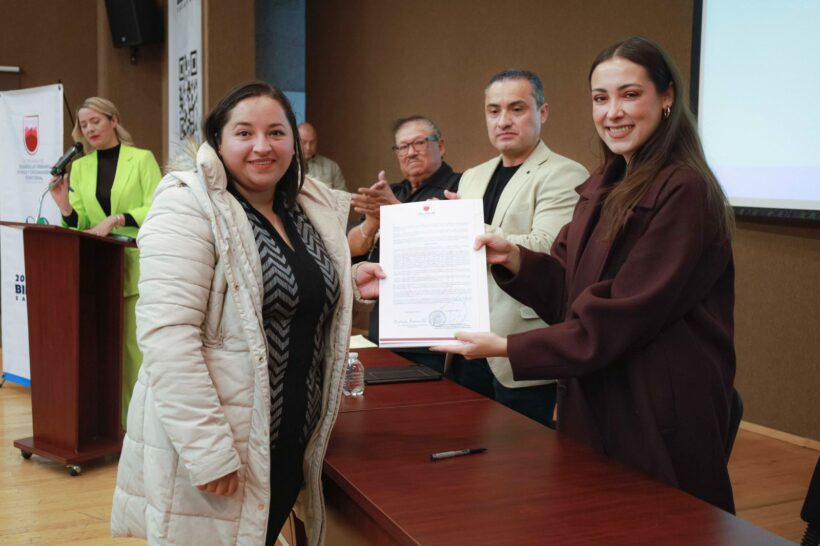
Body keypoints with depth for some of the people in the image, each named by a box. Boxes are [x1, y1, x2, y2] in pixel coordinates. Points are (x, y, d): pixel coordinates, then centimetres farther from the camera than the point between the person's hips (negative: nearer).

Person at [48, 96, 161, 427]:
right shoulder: (79, 167, 12)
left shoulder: (142, 159, 0)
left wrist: (117, 219, -21)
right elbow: (78, 225, 11)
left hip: (137, 265, -4)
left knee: (135, 346, -5)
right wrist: (64, 203, -8)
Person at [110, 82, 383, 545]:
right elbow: (167, 333, -22)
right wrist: (209, 451, -24)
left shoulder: (310, 211, 8)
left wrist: (350, 286, 4)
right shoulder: (188, 206, -14)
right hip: (208, 452, -7)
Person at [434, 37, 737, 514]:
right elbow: (568, 286, 7)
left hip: (660, 414, -8)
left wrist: (507, 348, -20)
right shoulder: (603, 188, 9)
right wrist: (514, 259, -12)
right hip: (595, 401, 8)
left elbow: (622, 317, -22)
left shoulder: (683, 191, -18)